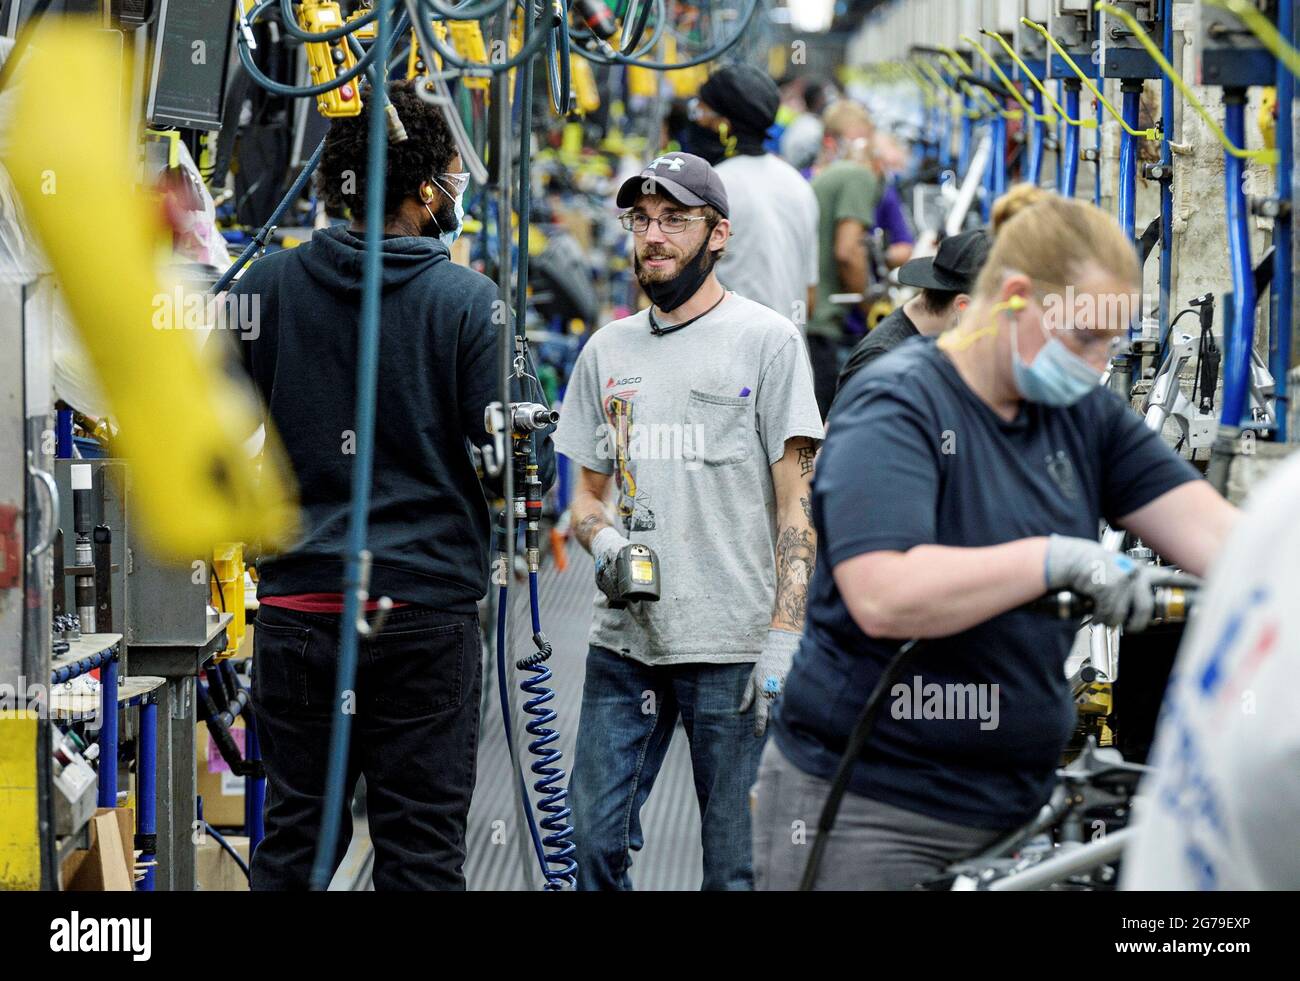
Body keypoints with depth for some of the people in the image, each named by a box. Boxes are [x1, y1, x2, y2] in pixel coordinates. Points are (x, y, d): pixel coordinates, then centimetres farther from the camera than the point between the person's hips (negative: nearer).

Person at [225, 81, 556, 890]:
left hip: (297, 604, 3)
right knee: (421, 852, 3)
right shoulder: (467, 301, -7)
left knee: (293, 840, 11)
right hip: (427, 607, -3)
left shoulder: (267, 286, 1)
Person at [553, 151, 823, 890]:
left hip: (731, 645, -5)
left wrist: (783, 639, -13)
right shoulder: (608, 349, 14)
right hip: (624, 639, 5)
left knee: (735, 857, 0)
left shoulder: (767, 340, -1)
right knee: (595, 838, 4)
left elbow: (797, 503, -5)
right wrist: (604, 541, -3)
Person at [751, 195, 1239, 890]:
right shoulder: (895, 408, -14)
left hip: (1017, 803, 7)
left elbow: (1208, 528, -1)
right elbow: (882, 598, -27)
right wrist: (1055, 560, -31)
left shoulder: (1084, 415, 9)